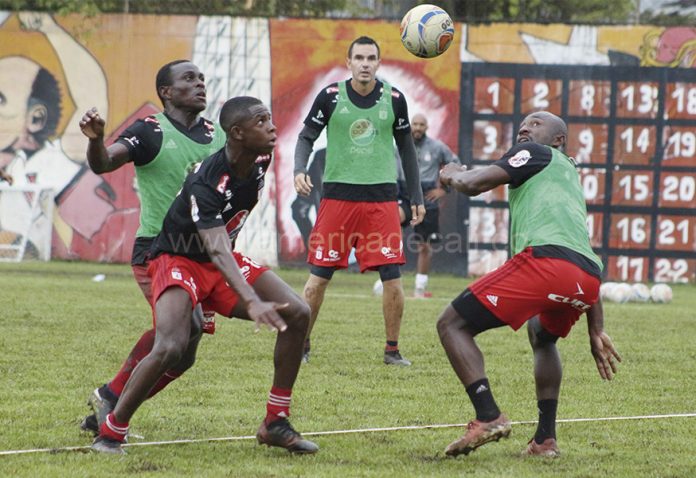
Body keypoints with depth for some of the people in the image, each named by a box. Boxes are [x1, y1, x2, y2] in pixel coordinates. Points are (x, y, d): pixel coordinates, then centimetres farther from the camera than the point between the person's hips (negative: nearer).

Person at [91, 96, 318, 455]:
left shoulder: (260, 160, -7)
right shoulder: (205, 184, -31)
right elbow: (217, 251, -41)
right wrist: (252, 302, -53)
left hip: (225, 262, 8)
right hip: (179, 260, -8)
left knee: (297, 314, -8)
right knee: (170, 348, -30)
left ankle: (275, 424, 1)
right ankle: (110, 433, -12)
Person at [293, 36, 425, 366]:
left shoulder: (394, 99, 2)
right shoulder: (331, 96, -2)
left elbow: (406, 147, 13)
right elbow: (306, 137, 4)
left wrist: (416, 197, 13)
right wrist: (299, 171, -16)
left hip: (382, 196, 1)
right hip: (338, 193, -1)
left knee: (392, 276, -5)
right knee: (320, 274, 0)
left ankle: (392, 349, 9)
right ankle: (300, 344, 14)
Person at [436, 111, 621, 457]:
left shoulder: (535, 154, 17)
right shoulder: (571, 176, 39)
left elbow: (473, 184, 4)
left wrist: (452, 175, 29)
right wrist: (596, 333, 36)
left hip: (545, 257, -8)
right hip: (587, 279, 8)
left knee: (452, 324, 0)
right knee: (541, 336, 38)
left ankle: (489, 417, -18)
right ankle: (545, 439, 25)